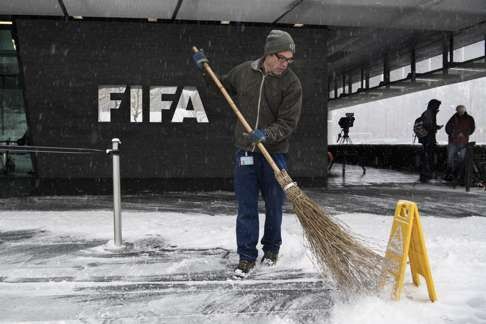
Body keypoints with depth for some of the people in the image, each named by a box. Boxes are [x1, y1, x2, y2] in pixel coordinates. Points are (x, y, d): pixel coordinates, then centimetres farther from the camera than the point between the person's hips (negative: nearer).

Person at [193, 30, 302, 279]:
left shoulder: (291, 83, -8)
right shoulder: (244, 71, 1)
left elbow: (287, 123, -13)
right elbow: (223, 86, 23)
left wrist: (266, 135, -28)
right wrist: (206, 69, 13)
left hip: (274, 151, -2)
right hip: (245, 150, 2)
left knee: (274, 205, 10)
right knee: (246, 206, 3)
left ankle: (271, 248, 32)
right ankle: (247, 256, 13)